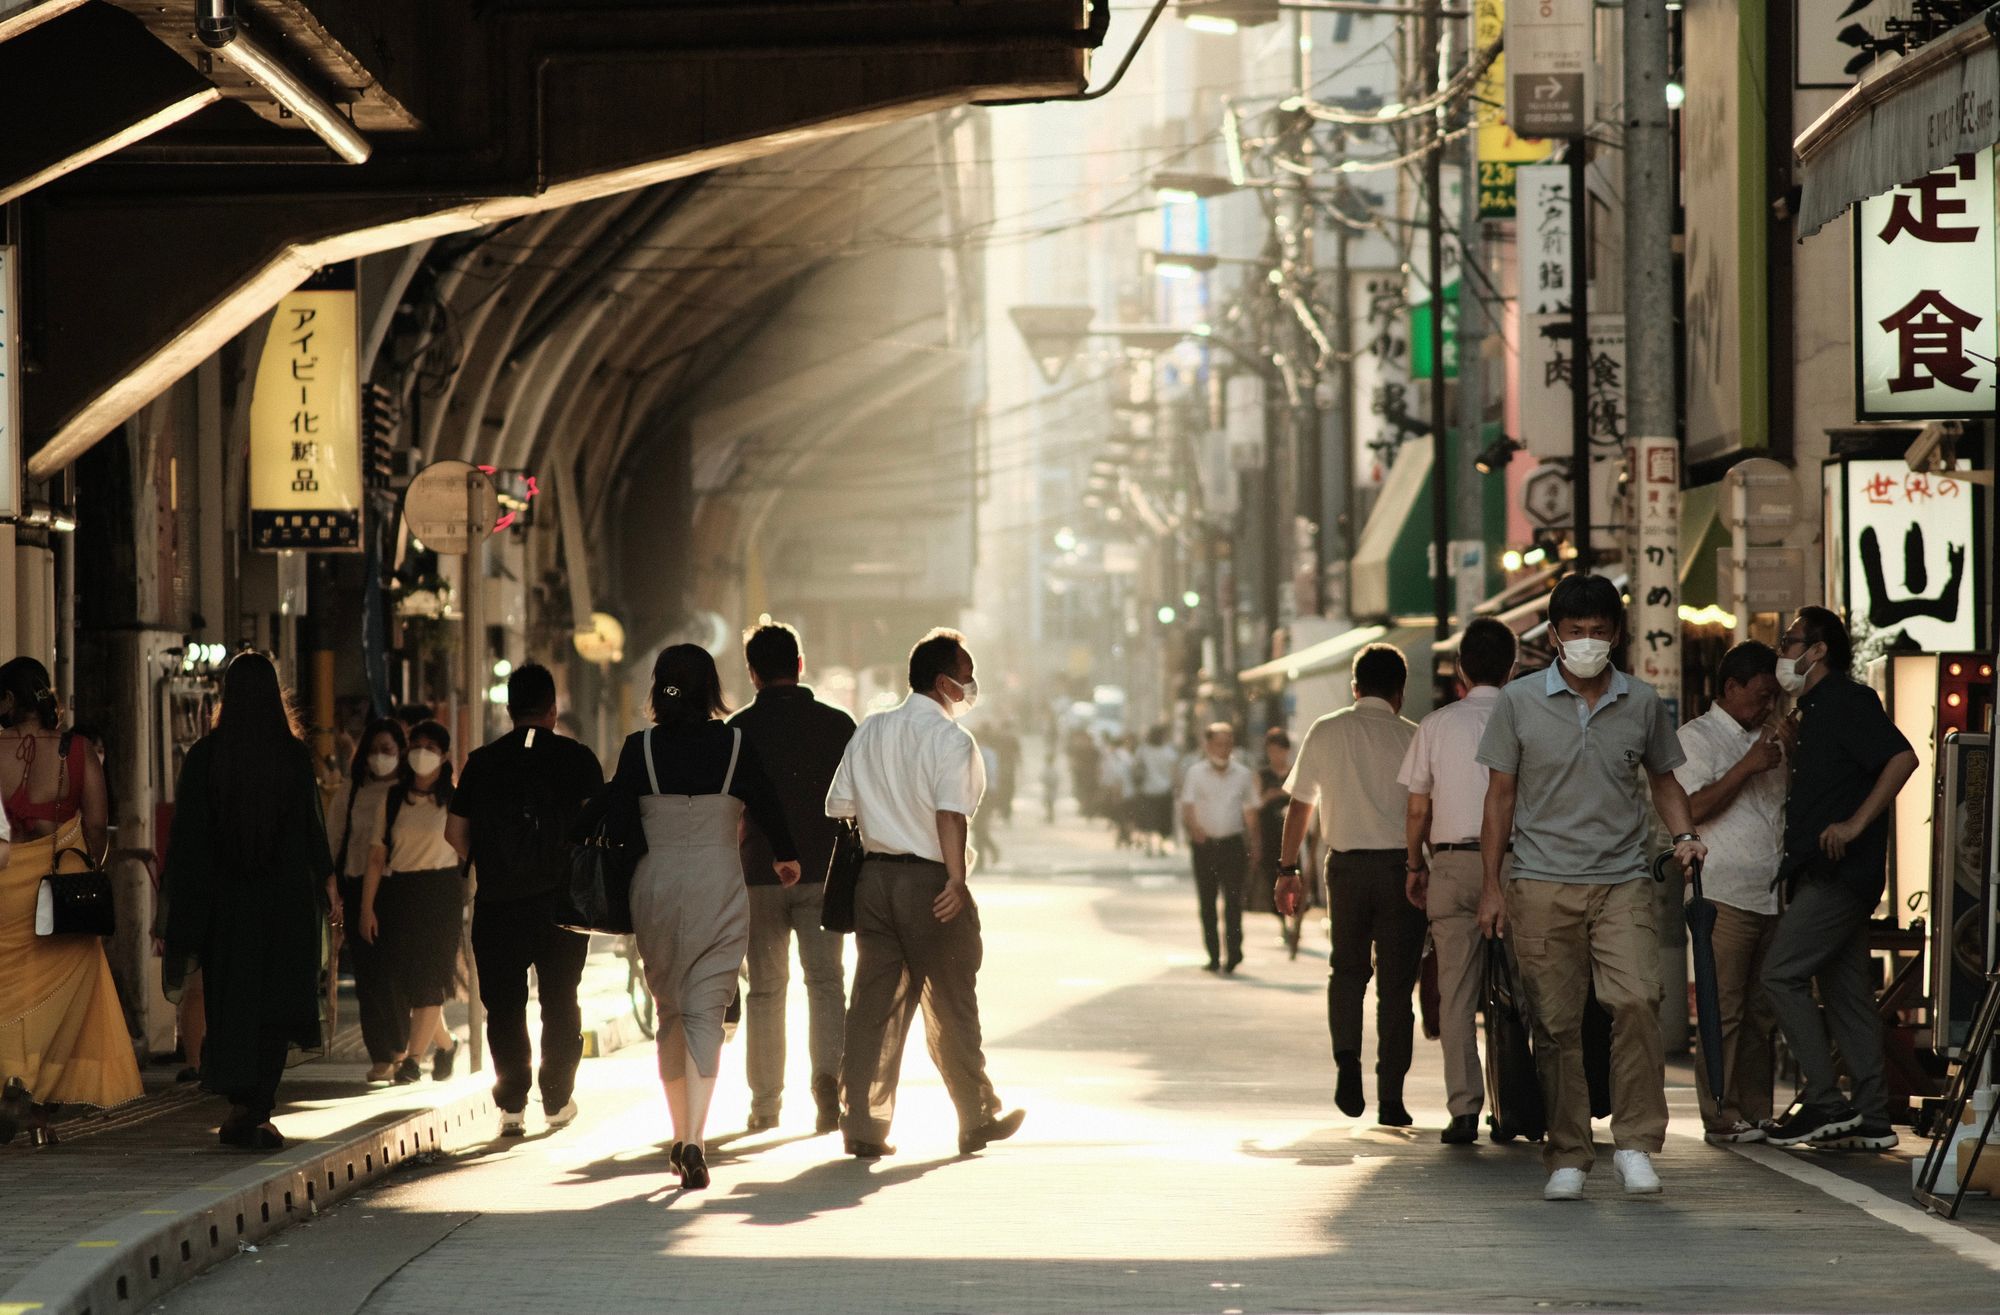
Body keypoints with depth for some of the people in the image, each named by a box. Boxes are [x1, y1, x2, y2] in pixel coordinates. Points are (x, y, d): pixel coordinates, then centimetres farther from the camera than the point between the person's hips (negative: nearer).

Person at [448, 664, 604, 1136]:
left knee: (504, 1005, 5)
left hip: (498, 903, 0)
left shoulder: (481, 762, 3)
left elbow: (455, 832, 4)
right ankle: (558, 1099, 17)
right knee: (560, 1000, 13)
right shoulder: (578, 758, -2)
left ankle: (511, 1104, -3)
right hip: (562, 899, 0)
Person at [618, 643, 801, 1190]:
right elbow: (767, 806, 6)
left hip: (655, 881, 1)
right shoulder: (736, 745, -4)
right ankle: (695, 1141, -18)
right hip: (717, 882, -1)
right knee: (706, 1010, -3)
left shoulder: (639, 749, -3)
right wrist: (786, 856, 26)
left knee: (669, 1008, 16)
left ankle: (680, 1136, 21)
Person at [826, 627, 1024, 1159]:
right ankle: (977, 1119, 18)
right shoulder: (951, 739, -10)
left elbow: (838, 809, 12)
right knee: (951, 1006, 6)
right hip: (930, 880, -6)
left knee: (874, 1003, 7)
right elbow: (950, 814, -22)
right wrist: (956, 880, -25)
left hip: (874, 876, 6)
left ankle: (863, 1126, 3)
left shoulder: (868, 732, 11)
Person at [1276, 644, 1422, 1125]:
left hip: (1346, 864, 2)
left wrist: (1288, 869, 14)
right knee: (1396, 984, 4)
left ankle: (1347, 1063, -4)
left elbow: (1299, 805, 8)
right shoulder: (1411, 737, -2)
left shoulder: (1325, 732, 4)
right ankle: (1390, 1098, 2)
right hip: (1400, 864, -2)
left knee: (1347, 970, 18)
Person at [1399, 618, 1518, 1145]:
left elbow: (1418, 810, 5)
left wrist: (1416, 866, 17)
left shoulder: (1437, 725, 2)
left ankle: (1464, 1108, -5)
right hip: (1513, 863, 0)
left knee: (1456, 992, 2)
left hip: (1452, 863, 0)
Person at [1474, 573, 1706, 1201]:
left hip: (1622, 882, 0)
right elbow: (1501, 795, 8)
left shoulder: (1642, 704, 7)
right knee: (1556, 1024, 0)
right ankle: (1567, 1158, 8)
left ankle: (1635, 1143, -9)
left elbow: (1663, 779, 21)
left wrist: (1684, 834, 1)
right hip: (1542, 884, 0)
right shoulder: (1520, 702, 4)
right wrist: (1492, 885, 3)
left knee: (1636, 1001, -18)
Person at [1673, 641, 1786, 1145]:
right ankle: (1721, 1117, -7)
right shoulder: (1697, 737, -1)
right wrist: (1748, 766, -16)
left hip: (1772, 893, 7)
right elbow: (1693, 807, -13)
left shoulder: (1768, 738, 22)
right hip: (1726, 892, -7)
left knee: (1763, 1010, 5)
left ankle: (1756, 1113, 8)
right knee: (1724, 1010, -8)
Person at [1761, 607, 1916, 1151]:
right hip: (1826, 875, 10)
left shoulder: (1848, 701, -10)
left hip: (1839, 873, -10)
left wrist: (1855, 824, -24)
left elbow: (1902, 758, -22)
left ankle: (1826, 1102, -12)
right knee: (1845, 990, 9)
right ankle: (1870, 1119, 9)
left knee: (1782, 973, -13)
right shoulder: (1816, 711, 21)